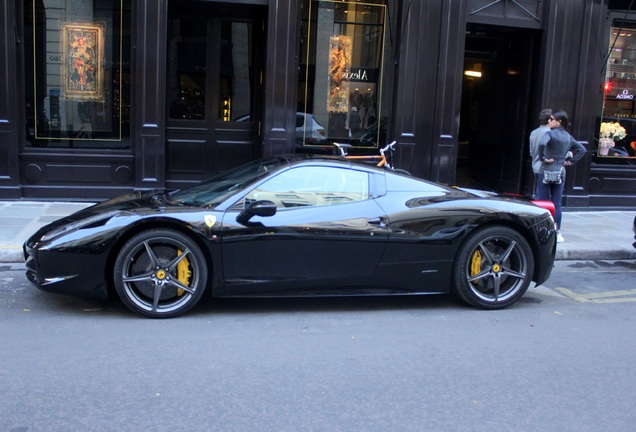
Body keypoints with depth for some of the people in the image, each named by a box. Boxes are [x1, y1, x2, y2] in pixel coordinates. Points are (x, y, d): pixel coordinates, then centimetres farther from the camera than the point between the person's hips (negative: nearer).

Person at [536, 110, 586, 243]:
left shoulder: (550, 133, -10)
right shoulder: (568, 137, 10)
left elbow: (541, 144, -30)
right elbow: (582, 149, 17)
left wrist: (543, 158, -18)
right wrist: (570, 161, 12)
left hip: (547, 171, -6)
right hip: (561, 172, 6)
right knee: (557, 204, 10)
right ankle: (557, 233, 12)